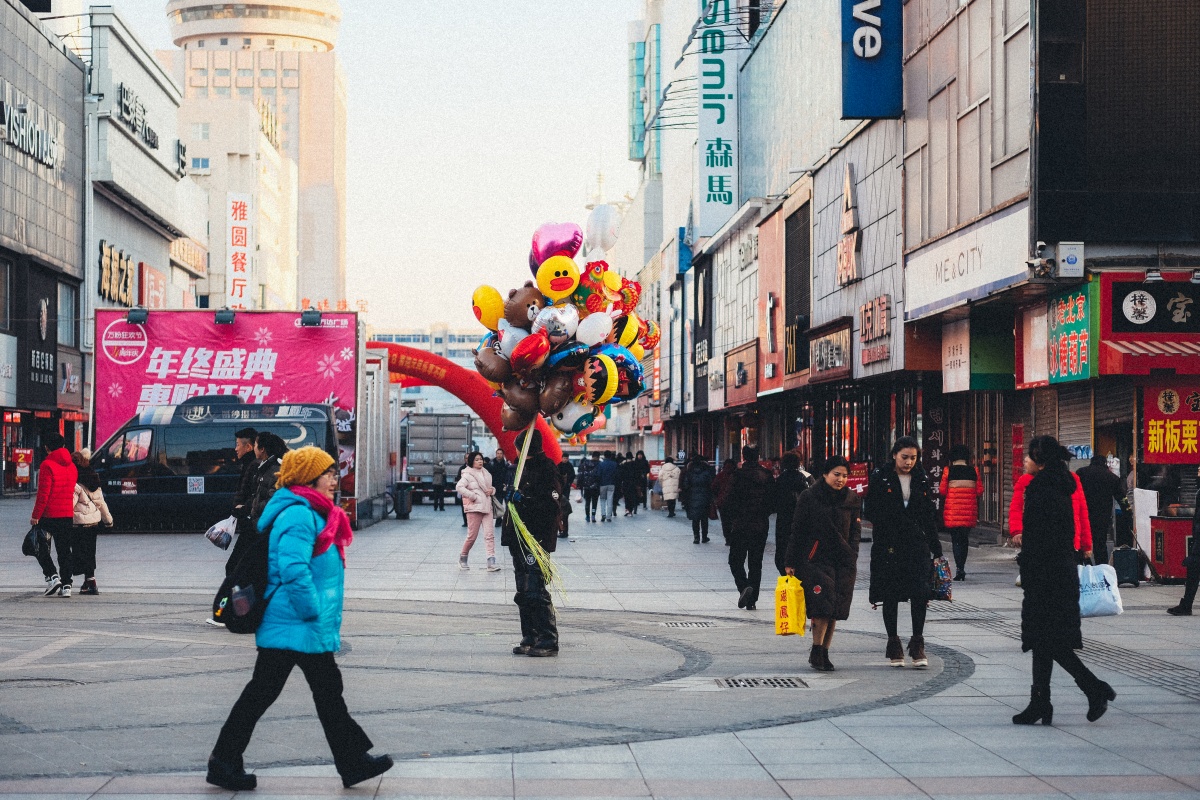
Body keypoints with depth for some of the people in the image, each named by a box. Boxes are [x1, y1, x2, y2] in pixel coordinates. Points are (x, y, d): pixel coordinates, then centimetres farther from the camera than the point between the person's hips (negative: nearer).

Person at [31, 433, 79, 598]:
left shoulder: (47, 465, -11)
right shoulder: (72, 466, 10)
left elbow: (43, 493, -14)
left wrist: (35, 515, -9)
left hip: (49, 514, -5)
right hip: (68, 514, 6)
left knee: (40, 547, 9)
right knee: (64, 551, 8)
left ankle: (52, 577, -6)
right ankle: (66, 585, 4)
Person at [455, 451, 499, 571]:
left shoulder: (486, 474, 15)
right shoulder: (468, 475, -6)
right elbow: (459, 487, -19)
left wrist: (492, 490, 4)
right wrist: (473, 497, -17)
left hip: (487, 507, 6)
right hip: (474, 507, -6)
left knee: (490, 534, -5)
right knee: (472, 536, -1)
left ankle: (491, 562, -9)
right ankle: (463, 557, 22)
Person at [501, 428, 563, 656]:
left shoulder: (547, 471, -11)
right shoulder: (526, 469, 17)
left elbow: (553, 506, -20)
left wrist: (524, 500, -24)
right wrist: (512, 497, 11)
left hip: (537, 541, -9)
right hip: (519, 541, 9)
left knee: (535, 591, -12)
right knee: (523, 593, 12)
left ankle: (548, 641, -9)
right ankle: (530, 639, 19)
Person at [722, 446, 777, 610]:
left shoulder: (738, 475, -11)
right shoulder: (767, 476, 1)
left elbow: (730, 500, -12)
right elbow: (773, 502, 5)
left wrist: (727, 517, 5)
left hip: (741, 525, -4)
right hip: (761, 526, 4)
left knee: (736, 560, 7)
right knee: (755, 563, 10)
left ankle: (744, 587, -18)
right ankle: (752, 600, 10)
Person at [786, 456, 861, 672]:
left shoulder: (851, 499, 9)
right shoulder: (809, 497, -2)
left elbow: (855, 530, 16)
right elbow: (797, 530, 0)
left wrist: (852, 555, 3)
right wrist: (790, 562, -1)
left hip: (843, 561, 4)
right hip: (816, 558, -4)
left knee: (835, 609, 3)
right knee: (822, 604, -16)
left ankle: (823, 654, 11)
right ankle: (816, 652, -10)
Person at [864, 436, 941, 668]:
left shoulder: (921, 479, 11)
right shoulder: (880, 478, 0)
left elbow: (930, 516, 14)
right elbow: (873, 513, -2)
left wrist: (936, 547, 11)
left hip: (917, 544, 2)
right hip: (888, 545, -2)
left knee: (920, 592, -8)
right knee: (891, 596, 3)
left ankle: (917, 645, 3)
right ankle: (894, 646, 15)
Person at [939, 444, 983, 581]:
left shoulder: (948, 471, -4)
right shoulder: (973, 471, 3)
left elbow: (942, 491, -2)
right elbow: (979, 490, 3)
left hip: (952, 509, -3)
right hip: (969, 509, 3)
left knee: (955, 539, 0)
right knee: (965, 539, 15)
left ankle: (959, 568, -14)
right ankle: (962, 568, 20)